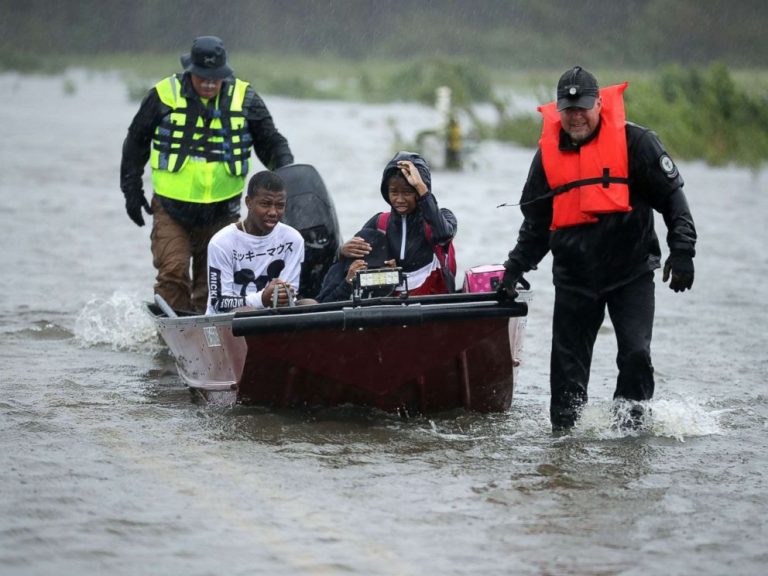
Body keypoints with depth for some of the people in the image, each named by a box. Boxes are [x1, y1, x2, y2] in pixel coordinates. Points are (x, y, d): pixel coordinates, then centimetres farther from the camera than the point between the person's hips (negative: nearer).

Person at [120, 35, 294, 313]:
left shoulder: (244, 98, 0)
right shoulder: (164, 95, -3)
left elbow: (271, 142, 9)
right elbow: (136, 142, 9)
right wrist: (132, 189, 8)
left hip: (222, 211, 2)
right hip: (172, 208, -2)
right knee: (172, 272, -13)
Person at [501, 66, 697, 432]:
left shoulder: (634, 142, -4)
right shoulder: (548, 153, 8)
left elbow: (671, 195, -2)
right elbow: (536, 221, 18)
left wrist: (682, 251, -10)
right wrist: (516, 266, 11)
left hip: (631, 271, -3)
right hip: (574, 275, 3)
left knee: (636, 354, -14)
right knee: (567, 363, 4)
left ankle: (631, 420, 4)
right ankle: (563, 430, 15)